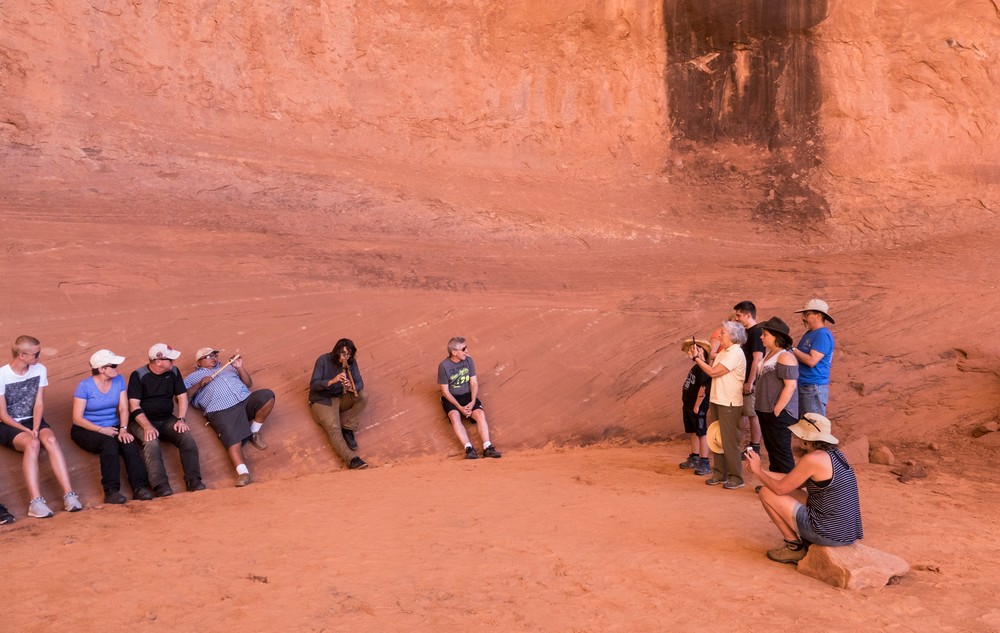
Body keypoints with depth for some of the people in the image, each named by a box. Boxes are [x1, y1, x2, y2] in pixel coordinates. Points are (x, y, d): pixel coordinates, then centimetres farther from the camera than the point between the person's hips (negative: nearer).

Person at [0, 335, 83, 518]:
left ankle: (69, 494, -37)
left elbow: (39, 404, -2)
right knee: (32, 443, -34)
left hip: (33, 421, 3)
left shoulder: (40, 370, -2)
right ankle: (36, 501, -41)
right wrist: (28, 431, -19)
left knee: (51, 439, -29)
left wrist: (35, 429, -17)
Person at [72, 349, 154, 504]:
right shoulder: (85, 386, -11)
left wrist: (123, 429, -19)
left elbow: (123, 408, -2)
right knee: (109, 444, -34)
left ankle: (139, 487, -35)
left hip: (112, 427, 4)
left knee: (129, 443, -27)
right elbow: (77, 419, -11)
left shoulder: (119, 380, 1)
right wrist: (101, 430, -20)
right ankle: (111, 491, -38)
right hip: (87, 430, -4)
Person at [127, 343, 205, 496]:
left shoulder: (173, 372, 6)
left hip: (167, 420, 4)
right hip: (142, 421, -4)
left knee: (187, 436, -25)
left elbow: (182, 397, 9)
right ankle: (160, 486, -43)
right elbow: (134, 405, -11)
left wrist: (181, 419, -8)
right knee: (151, 442, -35)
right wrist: (147, 426, -26)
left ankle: (193, 480, -30)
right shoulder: (138, 375, -6)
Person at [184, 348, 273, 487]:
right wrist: (199, 384, 0)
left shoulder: (228, 367, 37)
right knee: (233, 440, -28)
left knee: (267, 395, -26)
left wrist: (240, 368, 11)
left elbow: (249, 384, 27)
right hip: (221, 410, -3)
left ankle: (254, 432, -7)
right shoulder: (193, 377, 28)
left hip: (246, 400, 3)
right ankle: (243, 473, -41)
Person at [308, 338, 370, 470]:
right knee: (334, 428, -29)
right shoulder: (323, 360, -13)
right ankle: (351, 459, -47)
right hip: (322, 400, -5)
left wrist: (352, 388, -33)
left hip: (341, 398, 5)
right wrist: (332, 381, -34)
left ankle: (348, 429, -16)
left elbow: (360, 383, -8)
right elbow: (313, 385, -17)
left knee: (363, 395, -22)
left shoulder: (351, 363, -3)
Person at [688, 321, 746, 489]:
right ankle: (719, 474, 23)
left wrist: (696, 358, -12)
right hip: (716, 400, 9)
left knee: (729, 441, -2)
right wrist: (701, 358, 0)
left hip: (729, 404, -9)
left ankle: (736, 478, 7)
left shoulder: (735, 354, -16)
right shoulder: (723, 352, 13)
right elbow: (712, 371, 7)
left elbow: (713, 372, -20)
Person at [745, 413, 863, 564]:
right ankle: (808, 543, 16)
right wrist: (760, 470, 17)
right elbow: (795, 482, 16)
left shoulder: (812, 459, -19)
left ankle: (795, 547, 8)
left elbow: (780, 488, -9)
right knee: (790, 492, 24)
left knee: (766, 493, 0)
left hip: (828, 534, -9)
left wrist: (758, 471, 7)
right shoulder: (835, 454, 8)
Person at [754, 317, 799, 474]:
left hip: (779, 414, -10)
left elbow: (790, 386, -22)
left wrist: (777, 411, -22)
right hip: (766, 412, 10)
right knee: (772, 450, 17)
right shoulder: (770, 354, 14)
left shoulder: (785, 357, -16)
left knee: (781, 453, -4)